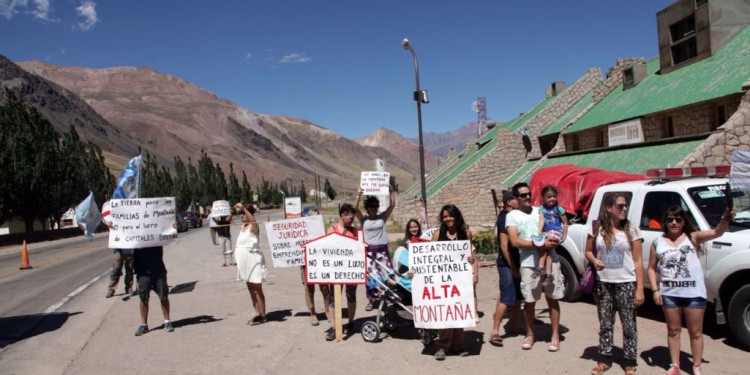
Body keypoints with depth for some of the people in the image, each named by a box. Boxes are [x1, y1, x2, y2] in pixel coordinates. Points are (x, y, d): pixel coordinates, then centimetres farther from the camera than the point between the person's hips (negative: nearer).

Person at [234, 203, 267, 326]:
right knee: (251, 289, 13)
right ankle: (257, 313, 22)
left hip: (254, 261, -9)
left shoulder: (253, 226, -15)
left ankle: (262, 316, 4)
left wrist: (244, 208, -50)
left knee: (257, 290, -4)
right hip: (245, 262, 9)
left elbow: (253, 221, -39)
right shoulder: (243, 226, 10)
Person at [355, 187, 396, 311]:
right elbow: (355, 209, -14)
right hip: (369, 250, 0)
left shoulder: (382, 217, 2)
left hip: (382, 249, 0)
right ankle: (370, 301, 15)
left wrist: (390, 191, -12)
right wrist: (359, 195, -19)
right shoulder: (363, 219, 1)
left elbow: (392, 205, -7)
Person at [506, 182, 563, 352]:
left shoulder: (540, 211, 10)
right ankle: (530, 335, 21)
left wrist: (551, 241, -9)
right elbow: (515, 241, -11)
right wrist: (539, 244, -18)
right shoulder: (512, 216, 0)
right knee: (529, 301, 4)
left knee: (552, 298, 7)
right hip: (529, 264, -2)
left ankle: (555, 335, 18)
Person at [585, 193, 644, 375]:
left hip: (626, 284, -1)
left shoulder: (631, 229, -3)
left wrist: (640, 288, -7)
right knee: (605, 324, 11)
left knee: (629, 325, 4)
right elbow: (588, 251, 11)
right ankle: (604, 360, 24)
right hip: (603, 283, 1)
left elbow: (638, 261, -3)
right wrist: (594, 260, -13)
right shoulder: (597, 228, 0)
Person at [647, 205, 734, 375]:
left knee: (695, 331, 9)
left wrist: (726, 218, -35)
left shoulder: (693, 237, -1)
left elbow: (717, 232, -16)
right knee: (673, 330, 13)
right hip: (669, 293, 2)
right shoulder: (658, 243, 3)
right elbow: (651, 268, 6)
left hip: (694, 292, -1)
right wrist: (655, 290, -3)